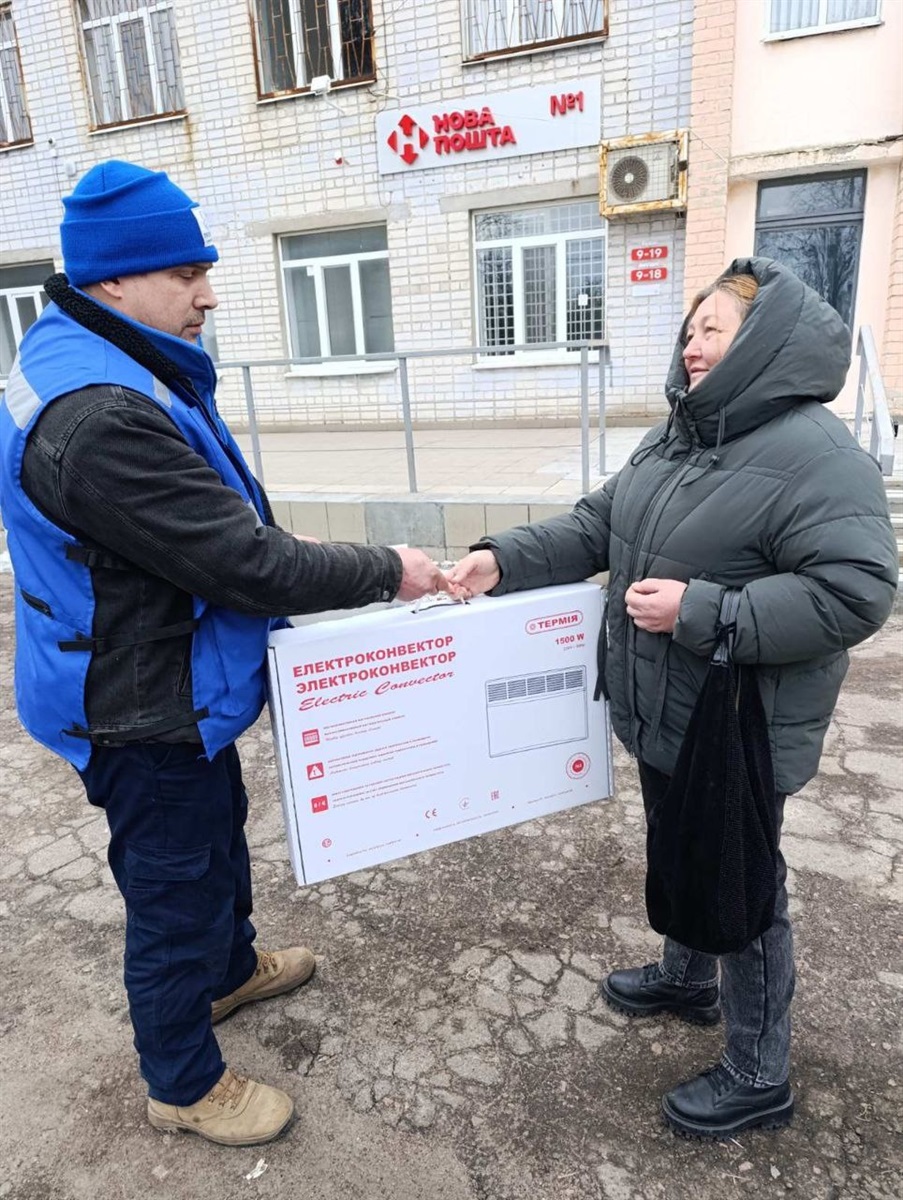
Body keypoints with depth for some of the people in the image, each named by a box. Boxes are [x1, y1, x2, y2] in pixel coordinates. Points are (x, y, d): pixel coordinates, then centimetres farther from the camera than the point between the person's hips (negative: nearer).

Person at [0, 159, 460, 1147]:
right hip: (144, 713, -10)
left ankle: (230, 967, 55)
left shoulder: (88, 362, 4)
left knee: (217, 832, 28)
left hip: (160, 683, 10)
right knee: (175, 892, 11)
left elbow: (208, 519, 13)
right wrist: (383, 573, -19)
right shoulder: (99, 416, -31)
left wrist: (280, 543, 3)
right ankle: (184, 1084, 37)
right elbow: (240, 565, -30)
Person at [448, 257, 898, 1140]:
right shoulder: (675, 438, 6)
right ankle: (686, 978, 54)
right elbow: (597, 526, 7)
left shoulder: (815, 454, -22)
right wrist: (504, 560, -7)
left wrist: (700, 611, -29)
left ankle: (758, 1076, 33)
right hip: (664, 717, 8)